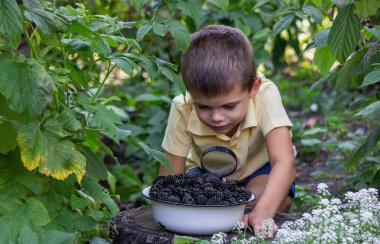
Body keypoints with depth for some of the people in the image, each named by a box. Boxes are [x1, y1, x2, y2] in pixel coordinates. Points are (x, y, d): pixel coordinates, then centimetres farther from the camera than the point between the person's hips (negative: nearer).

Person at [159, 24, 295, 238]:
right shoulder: (183, 111, -30)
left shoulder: (265, 95, -35)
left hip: (258, 171, -1)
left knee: (262, 195, -34)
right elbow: (169, 181, -25)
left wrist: (262, 213, -58)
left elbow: (284, 162, -42)